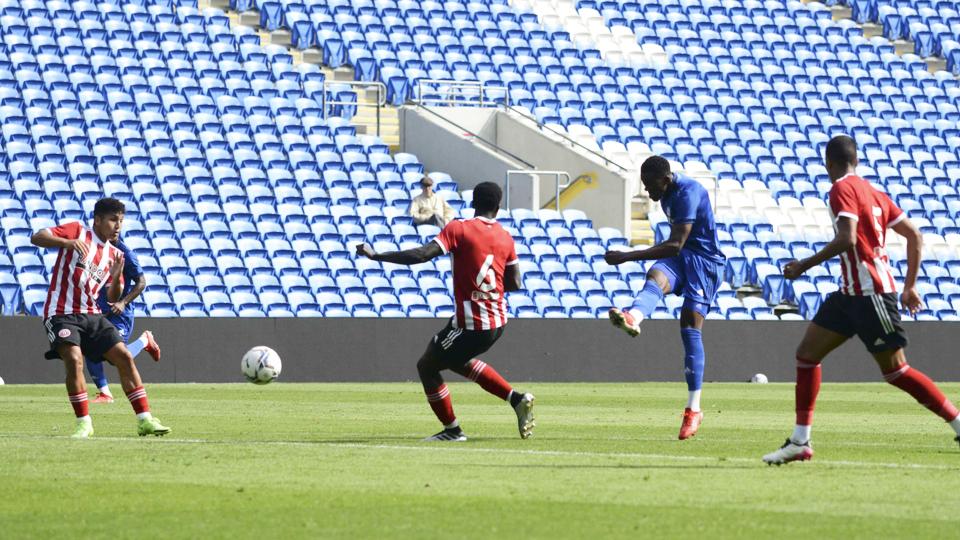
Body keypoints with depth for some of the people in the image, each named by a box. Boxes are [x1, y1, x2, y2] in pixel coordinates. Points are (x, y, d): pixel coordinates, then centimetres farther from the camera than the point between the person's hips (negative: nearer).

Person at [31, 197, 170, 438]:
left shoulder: (115, 255, 13)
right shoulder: (77, 231, -1)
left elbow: (113, 298, 12)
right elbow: (37, 238, -13)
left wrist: (116, 276, -9)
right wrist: (68, 242, -30)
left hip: (91, 316, 6)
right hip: (62, 314, -6)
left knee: (124, 357, -4)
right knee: (74, 360, -26)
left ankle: (144, 420, 1)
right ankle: (84, 423, -14)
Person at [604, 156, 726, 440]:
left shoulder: (688, 193, -22)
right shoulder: (667, 194, 8)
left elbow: (675, 245, -29)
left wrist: (628, 256, -32)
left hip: (704, 259, -7)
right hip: (679, 256, 7)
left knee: (691, 328, -12)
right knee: (656, 276, -29)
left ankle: (693, 409, -8)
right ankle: (633, 317, -65)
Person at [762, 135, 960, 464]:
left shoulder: (843, 189, -10)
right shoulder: (871, 191, 15)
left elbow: (847, 239, -25)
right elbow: (914, 237, 15)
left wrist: (805, 265, -16)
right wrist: (909, 286, 20)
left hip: (870, 292, -9)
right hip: (851, 292, 9)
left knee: (895, 370, -4)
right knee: (807, 353, 7)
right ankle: (800, 442, 6)